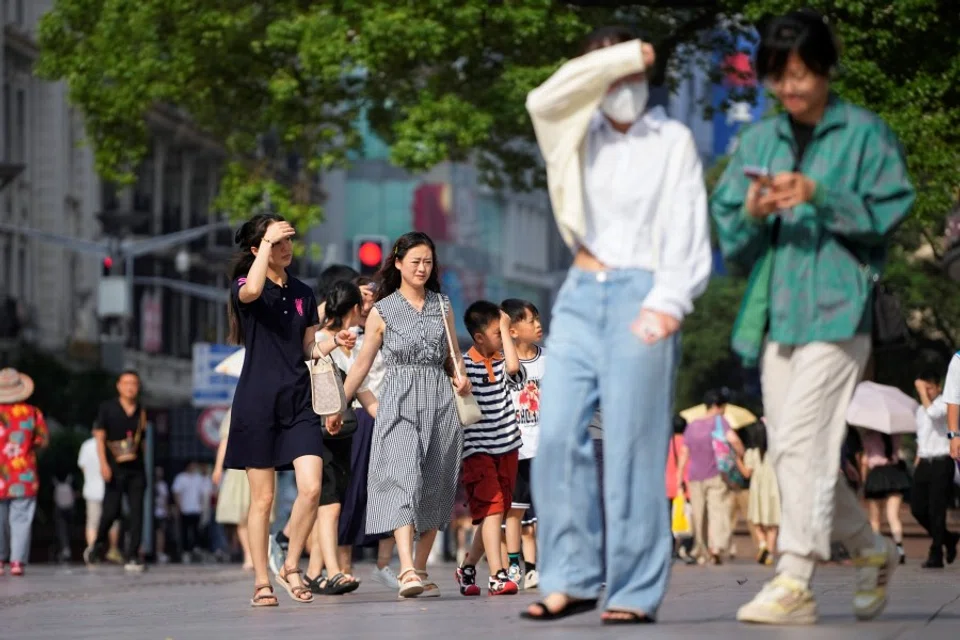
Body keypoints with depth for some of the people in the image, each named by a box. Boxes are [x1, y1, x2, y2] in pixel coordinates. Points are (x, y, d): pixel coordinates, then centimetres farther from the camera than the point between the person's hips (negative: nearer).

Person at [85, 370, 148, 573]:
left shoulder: (141, 412, 13)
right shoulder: (108, 408, 3)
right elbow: (99, 437, -1)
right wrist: (103, 463, -13)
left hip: (136, 470, 3)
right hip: (115, 469, -3)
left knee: (136, 512, -5)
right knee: (111, 512, -5)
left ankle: (132, 556, -3)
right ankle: (98, 546, 21)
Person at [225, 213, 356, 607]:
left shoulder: (303, 294, 15)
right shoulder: (244, 286, -1)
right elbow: (251, 291, -28)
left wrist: (334, 344, -2)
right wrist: (267, 241, -19)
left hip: (298, 400, 4)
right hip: (258, 400, -4)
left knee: (311, 488, -10)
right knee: (263, 497, -1)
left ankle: (291, 567, 7)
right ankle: (261, 582, 8)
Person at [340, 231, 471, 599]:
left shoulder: (442, 306, 13)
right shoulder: (382, 311, 5)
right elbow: (362, 364, 8)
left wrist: (461, 376, 1)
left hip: (439, 402, 4)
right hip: (399, 403, -4)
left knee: (434, 487, 2)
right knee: (403, 479, -19)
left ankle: (420, 571, 11)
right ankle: (407, 571, -30)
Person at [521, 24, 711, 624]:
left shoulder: (673, 141, 5)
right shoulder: (577, 134, 13)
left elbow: (689, 233, -2)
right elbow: (546, 99, -9)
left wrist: (668, 303, -17)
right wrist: (622, 59, -9)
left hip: (640, 297, -4)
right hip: (581, 297, 4)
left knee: (632, 446, -8)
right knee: (558, 437, -5)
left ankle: (636, 592, -6)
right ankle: (572, 578, 0)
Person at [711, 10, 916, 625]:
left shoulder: (864, 133, 2)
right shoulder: (759, 139, 16)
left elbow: (888, 212, -6)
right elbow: (727, 228, 14)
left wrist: (818, 195, -18)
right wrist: (753, 214, -9)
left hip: (836, 307, -6)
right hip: (776, 309, 6)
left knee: (802, 442, -16)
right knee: (791, 451, 7)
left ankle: (794, 582, -17)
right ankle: (872, 551, 26)